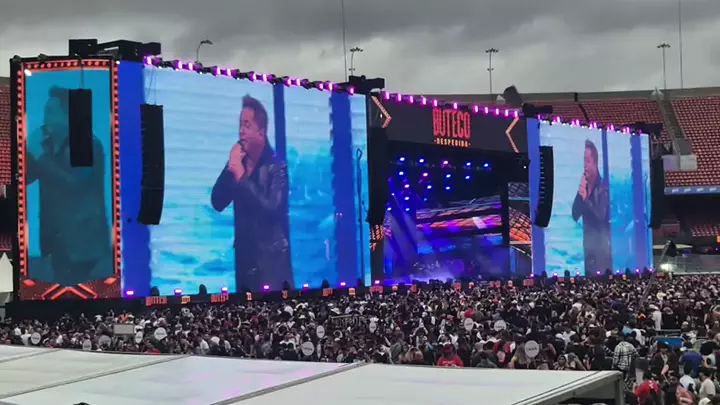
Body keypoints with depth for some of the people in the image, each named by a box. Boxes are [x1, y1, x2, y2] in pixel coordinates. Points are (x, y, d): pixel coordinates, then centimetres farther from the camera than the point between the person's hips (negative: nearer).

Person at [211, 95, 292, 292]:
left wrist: (242, 177, -20)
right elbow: (217, 203, 2)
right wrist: (230, 167, -11)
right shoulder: (239, 163, 5)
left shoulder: (277, 166, -9)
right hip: (244, 260, 5)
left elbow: (272, 209, -19)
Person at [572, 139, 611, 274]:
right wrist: (579, 194, -11)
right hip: (587, 247, 5)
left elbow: (601, 216, -18)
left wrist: (586, 198, -25)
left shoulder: (603, 187, -9)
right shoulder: (582, 187, 8)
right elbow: (574, 216, 2)